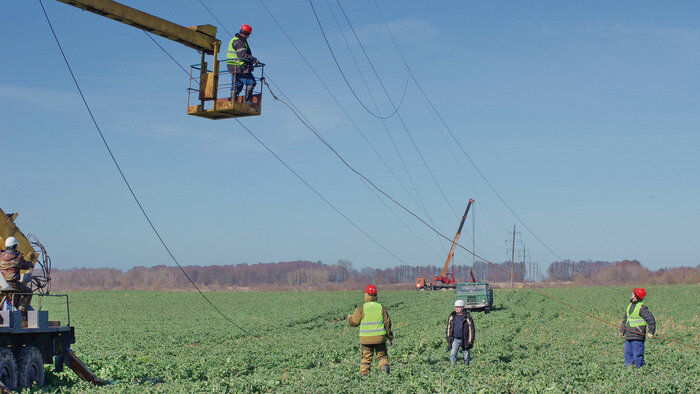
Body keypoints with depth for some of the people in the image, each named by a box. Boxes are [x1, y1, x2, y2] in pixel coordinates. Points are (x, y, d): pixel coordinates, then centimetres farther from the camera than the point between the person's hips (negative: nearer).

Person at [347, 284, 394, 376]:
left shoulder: (361, 309, -6)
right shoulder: (381, 308, 1)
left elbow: (353, 323, 2)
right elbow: (387, 323, 4)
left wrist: (349, 317, 25)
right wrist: (391, 338, 13)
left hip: (366, 338, -1)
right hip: (380, 338, 1)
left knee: (366, 357, 7)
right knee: (382, 355, 12)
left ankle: (363, 374, 3)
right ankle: (384, 365, -13)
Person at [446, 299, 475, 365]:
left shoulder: (467, 317, -8)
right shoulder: (452, 316, 3)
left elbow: (471, 330, -5)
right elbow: (448, 329, 12)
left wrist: (470, 342, -9)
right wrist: (449, 339, 5)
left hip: (464, 340, -2)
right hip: (455, 339, 2)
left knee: (466, 357, 6)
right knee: (452, 355, -12)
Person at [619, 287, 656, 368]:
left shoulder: (641, 307, -11)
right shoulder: (629, 306, 15)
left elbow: (651, 319, -12)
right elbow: (625, 319, 23)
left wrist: (651, 332, -13)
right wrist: (622, 331, 15)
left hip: (637, 337, -8)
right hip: (628, 337, 8)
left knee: (638, 355, -6)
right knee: (628, 354, 11)